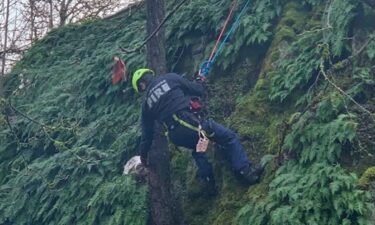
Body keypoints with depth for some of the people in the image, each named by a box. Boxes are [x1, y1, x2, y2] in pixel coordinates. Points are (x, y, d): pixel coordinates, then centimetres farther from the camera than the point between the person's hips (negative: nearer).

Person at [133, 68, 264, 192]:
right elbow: (197, 91, 11)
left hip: (176, 137, 4)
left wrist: (143, 154, 36)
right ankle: (246, 172, -6)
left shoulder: (146, 104, 18)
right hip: (189, 121, -4)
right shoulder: (169, 78, 10)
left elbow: (147, 132, 23)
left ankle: (206, 177, 23)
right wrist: (201, 81, 34)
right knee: (229, 137, 7)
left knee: (197, 145, 36)